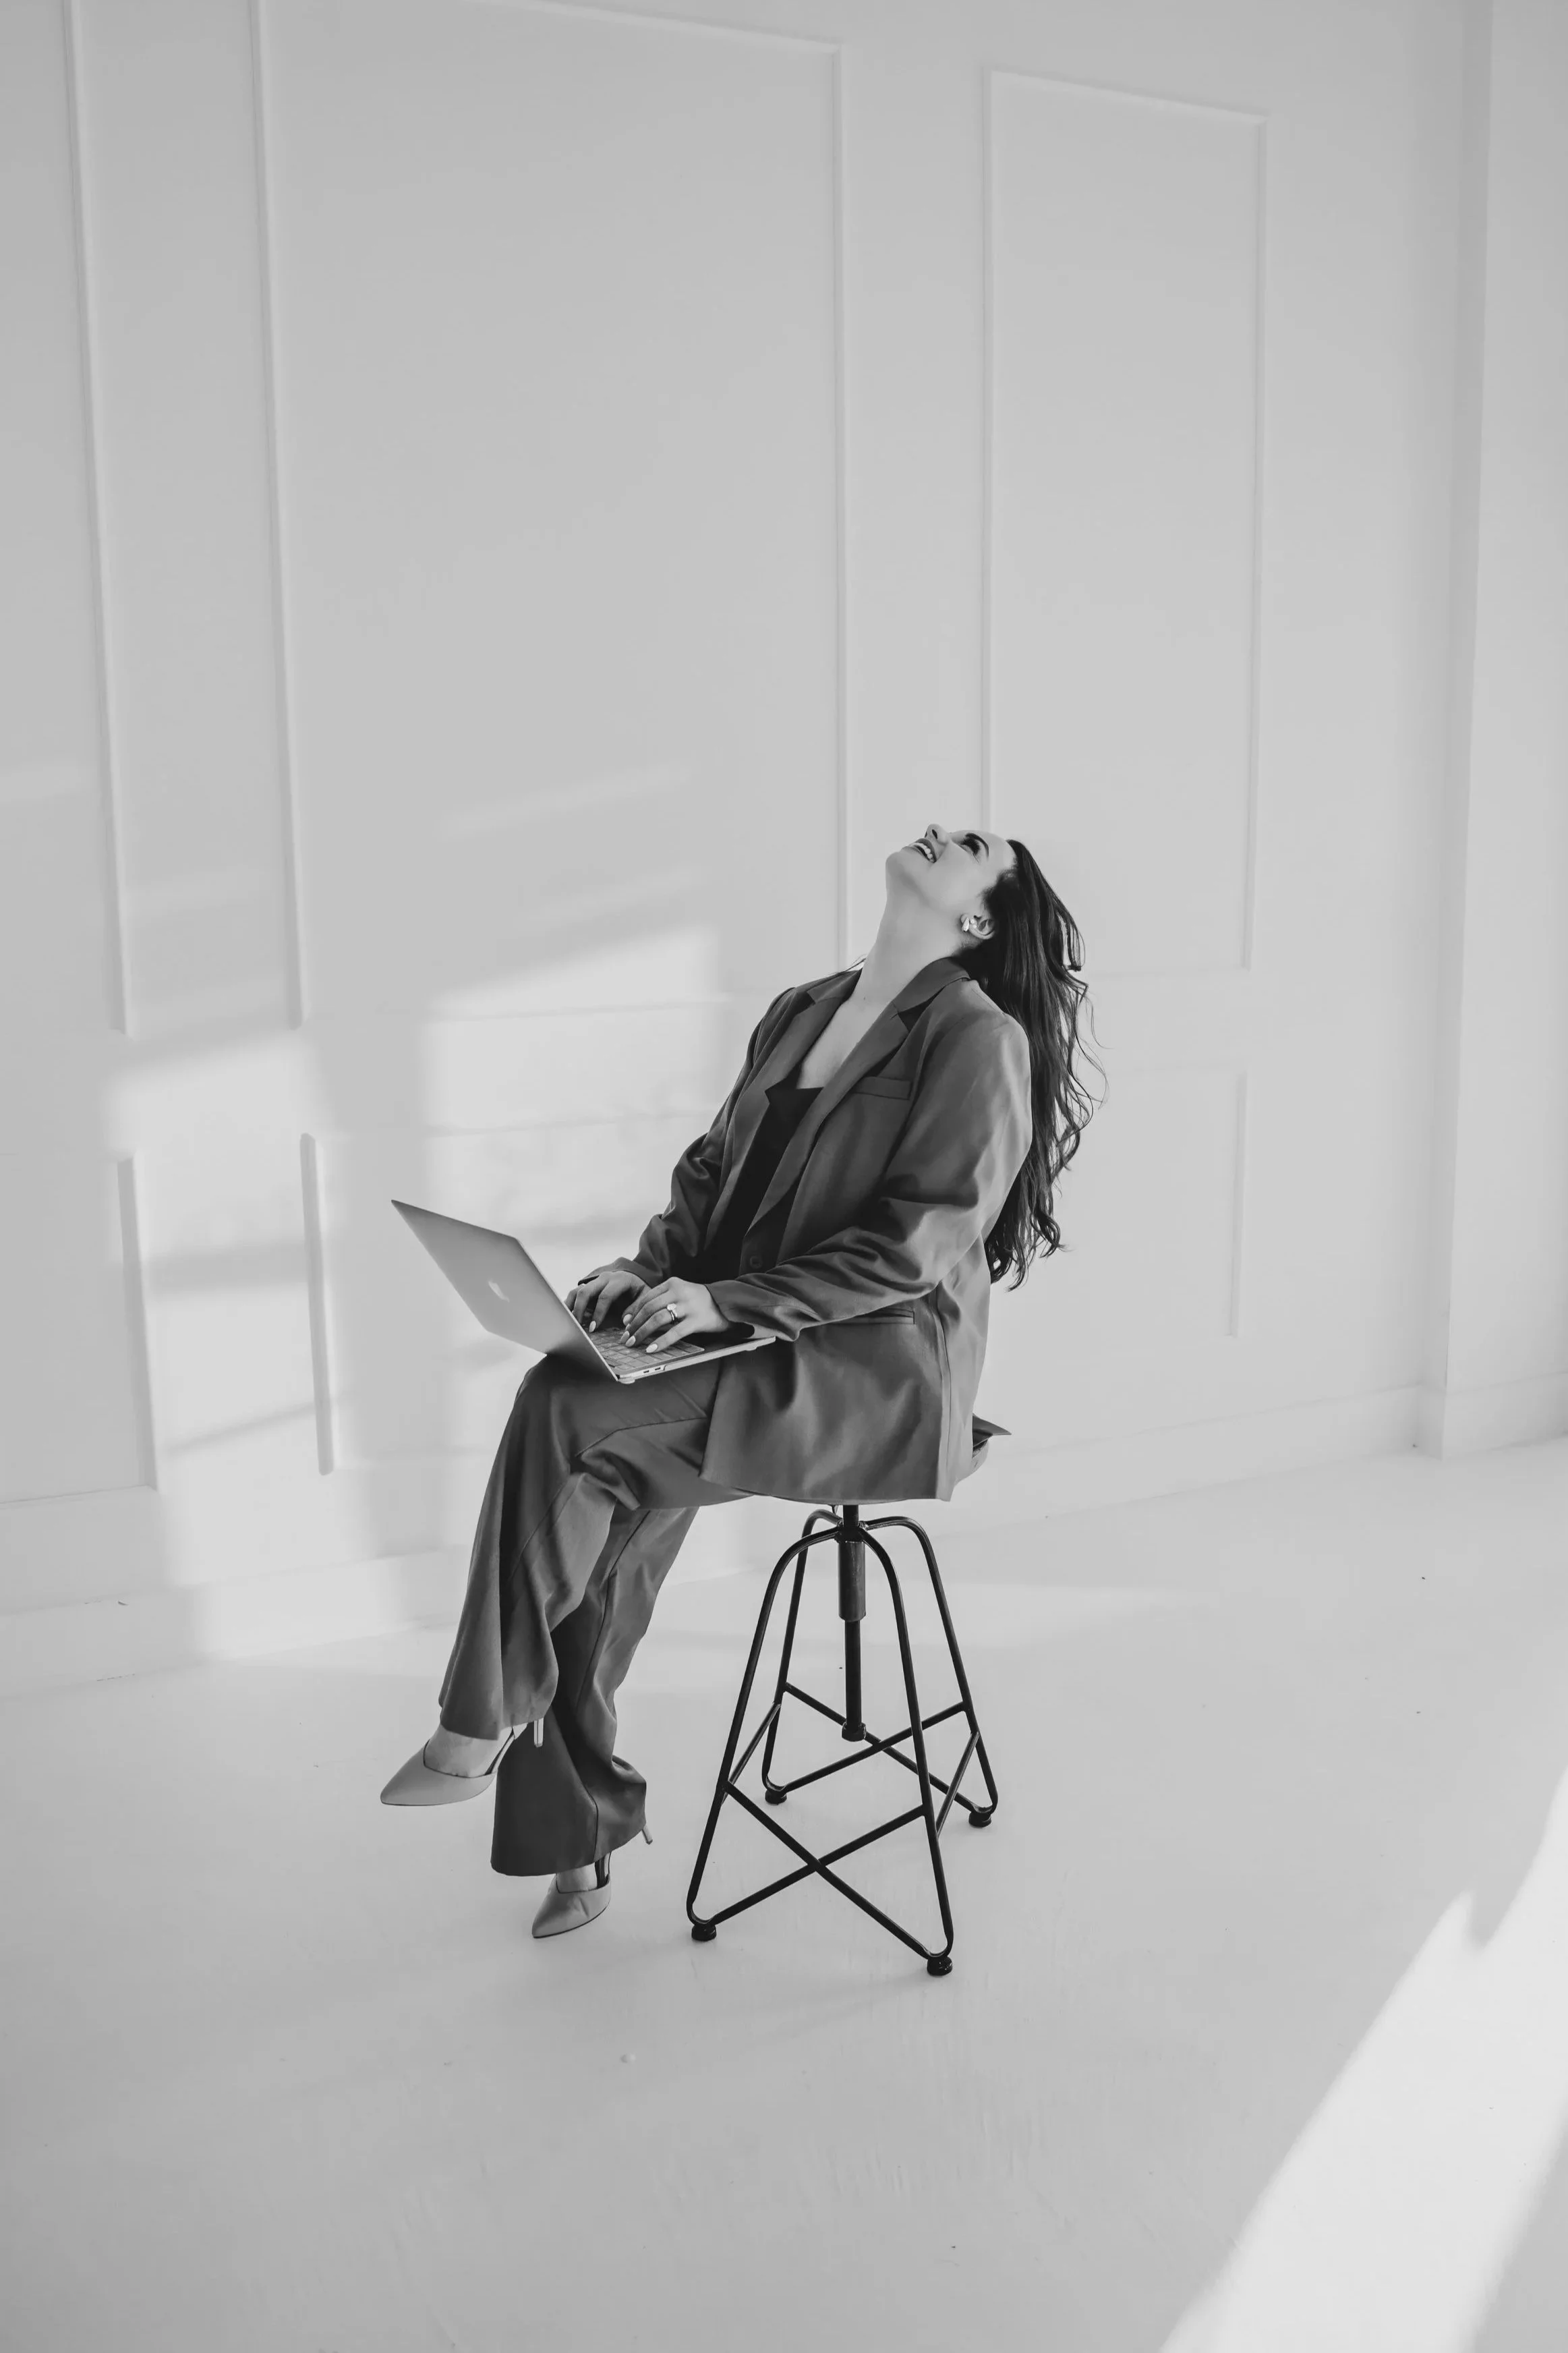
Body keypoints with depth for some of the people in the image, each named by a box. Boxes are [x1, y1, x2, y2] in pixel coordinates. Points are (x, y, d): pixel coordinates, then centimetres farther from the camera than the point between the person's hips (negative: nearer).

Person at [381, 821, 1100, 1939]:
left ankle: (482, 1728, -9)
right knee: (604, 1519, -17)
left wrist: (730, 1299, -21)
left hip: (886, 1365, -6)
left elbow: (917, 1240, -15)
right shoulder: (800, 1013, 16)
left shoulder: (978, 1038, -7)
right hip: (753, 1344, 6)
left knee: (568, 1408, -24)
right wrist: (650, 1265, -1)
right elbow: (713, 1167, 19)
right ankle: (578, 1832, 1)